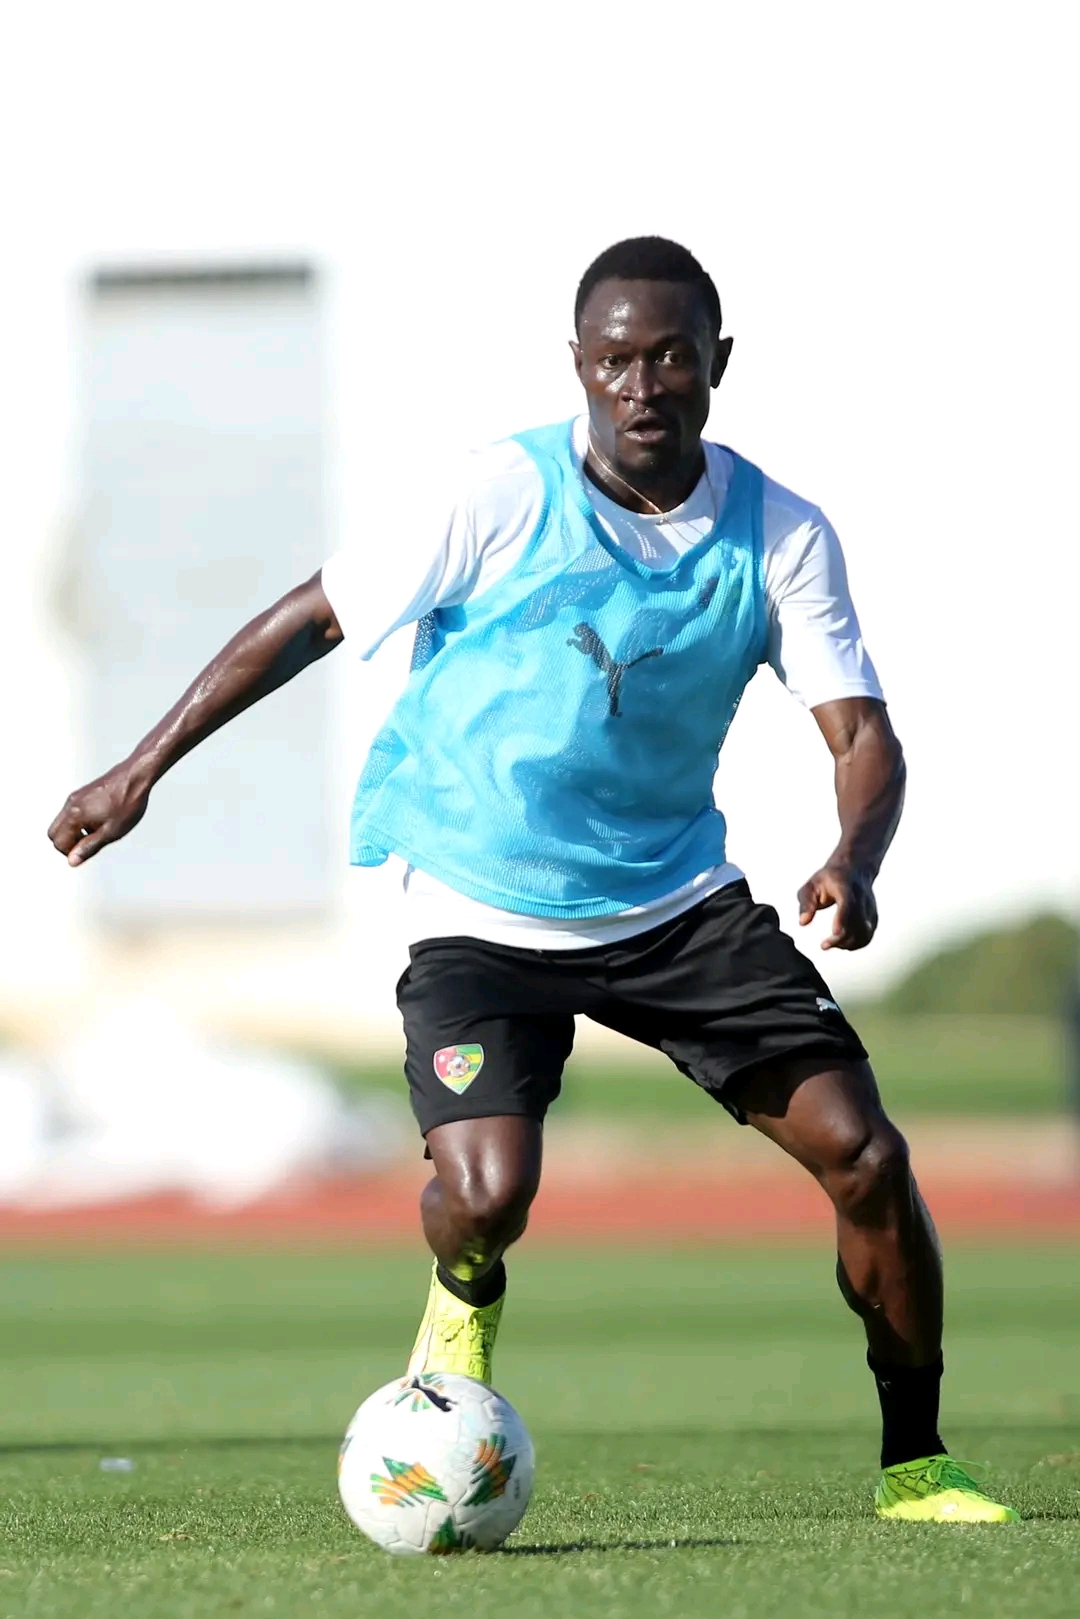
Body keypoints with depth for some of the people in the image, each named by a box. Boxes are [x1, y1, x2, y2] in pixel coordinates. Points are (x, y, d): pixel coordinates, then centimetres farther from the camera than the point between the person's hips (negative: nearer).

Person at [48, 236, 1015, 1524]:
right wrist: (143, 769, -3)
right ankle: (465, 1299, 15)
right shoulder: (503, 496, -13)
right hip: (484, 918, -3)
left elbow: (862, 735, -8)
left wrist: (852, 865, -30)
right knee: (487, 1191, -25)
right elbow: (311, 619, -4)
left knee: (864, 1153, -10)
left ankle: (913, 1465, 10)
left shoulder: (781, 536, -6)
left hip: (678, 903, 3)